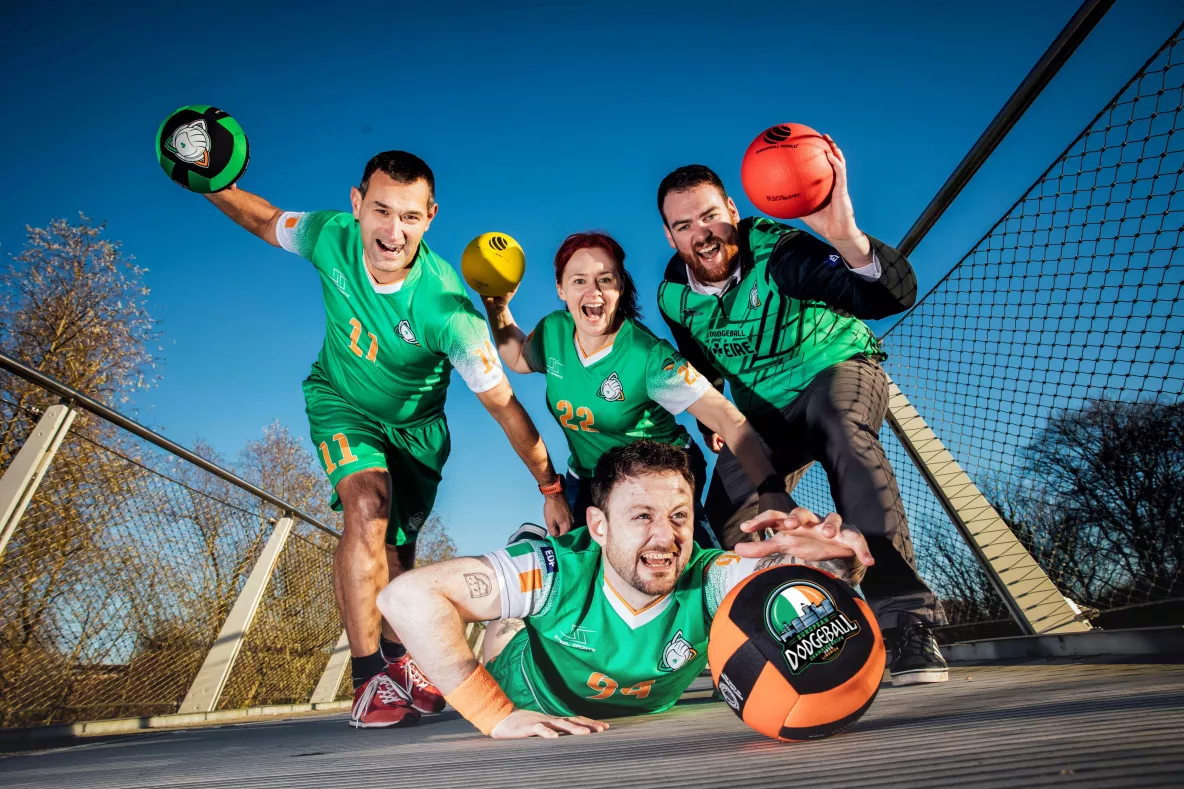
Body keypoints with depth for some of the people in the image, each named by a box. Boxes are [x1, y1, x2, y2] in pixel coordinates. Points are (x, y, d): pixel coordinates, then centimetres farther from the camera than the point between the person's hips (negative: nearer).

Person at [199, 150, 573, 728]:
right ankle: (368, 680, -13)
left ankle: (399, 662, 37)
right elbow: (263, 219, 1)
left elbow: (503, 404, -29)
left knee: (397, 550, 9)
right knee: (368, 507, -26)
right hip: (341, 402, 1)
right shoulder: (332, 237, -24)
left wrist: (552, 488, -26)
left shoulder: (445, 307, -35)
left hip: (415, 422, 0)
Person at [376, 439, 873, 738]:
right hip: (529, 707, -2)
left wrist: (837, 555, -73)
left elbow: (839, 563, -48)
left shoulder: (711, 582, -37)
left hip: (643, 726, 3)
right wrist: (495, 715, -45)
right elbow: (407, 595, -46)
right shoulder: (560, 571, -42)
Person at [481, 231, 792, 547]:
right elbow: (518, 359, 15)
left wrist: (771, 489, -44)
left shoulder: (649, 356, -26)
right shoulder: (552, 331, -10)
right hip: (587, 481, 5)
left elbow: (730, 420, -31)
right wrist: (498, 307, 1)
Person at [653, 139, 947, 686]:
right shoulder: (674, 296, -9)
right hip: (765, 410, 5)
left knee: (841, 427, -39)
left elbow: (896, 295, -40)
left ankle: (906, 621, -40)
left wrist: (845, 236, -58)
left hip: (839, 369, -5)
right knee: (728, 513, -7)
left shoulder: (777, 251, -26)